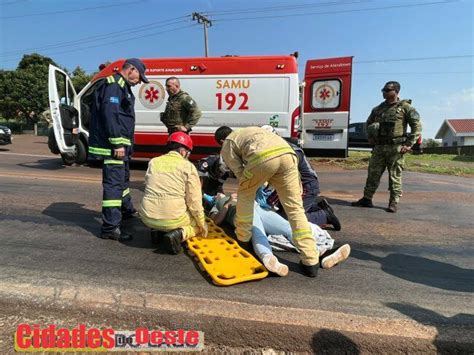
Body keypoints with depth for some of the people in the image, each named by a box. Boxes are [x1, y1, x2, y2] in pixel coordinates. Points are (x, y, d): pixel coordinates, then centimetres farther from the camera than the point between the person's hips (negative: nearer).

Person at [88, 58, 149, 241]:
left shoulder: (122, 86, 20)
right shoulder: (113, 85, -12)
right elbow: (109, 114, -23)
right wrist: (117, 144, -25)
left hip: (120, 144, 11)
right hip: (113, 145, -11)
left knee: (123, 178, 23)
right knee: (114, 183, -10)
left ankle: (126, 210, 42)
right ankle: (110, 228, -6)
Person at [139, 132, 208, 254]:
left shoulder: (153, 162, 8)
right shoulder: (188, 166, -4)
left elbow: (149, 187, 15)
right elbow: (194, 200, -6)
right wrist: (202, 225, 7)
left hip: (148, 218, 5)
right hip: (173, 219, -5)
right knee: (198, 223, 24)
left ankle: (159, 231, 10)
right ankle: (179, 234, -5)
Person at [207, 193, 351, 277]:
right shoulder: (216, 205, 32)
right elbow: (216, 221, 9)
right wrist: (228, 203, 1)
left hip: (262, 211, 4)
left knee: (290, 228, -23)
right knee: (258, 234, -38)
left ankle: (321, 252, -44)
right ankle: (268, 258, -68)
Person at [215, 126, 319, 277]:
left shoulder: (227, 146, 27)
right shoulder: (249, 131, 43)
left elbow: (240, 173, 19)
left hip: (263, 157, -5)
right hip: (287, 153, 5)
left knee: (245, 195, 23)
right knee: (295, 208, 9)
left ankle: (242, 240, 33)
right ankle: (310, 262, 8)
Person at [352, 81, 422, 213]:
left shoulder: (405, 107, 0)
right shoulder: (378, 109, 13)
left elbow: (417, 125, -2)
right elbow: (368, 123, 28)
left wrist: (409, 144, -9)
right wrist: (370, 138, 14)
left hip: (396, 148, -4)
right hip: (379, 147, 5)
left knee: (395, 177, 1)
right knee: (373, 173, 4)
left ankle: (393, 203, 9)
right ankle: (367, 199, 12)